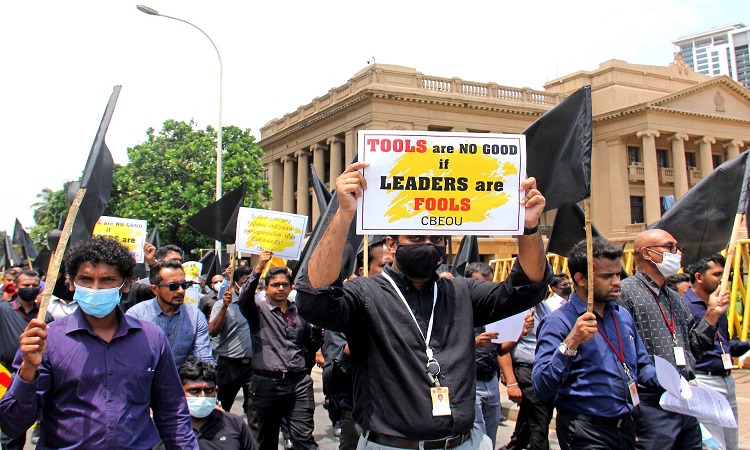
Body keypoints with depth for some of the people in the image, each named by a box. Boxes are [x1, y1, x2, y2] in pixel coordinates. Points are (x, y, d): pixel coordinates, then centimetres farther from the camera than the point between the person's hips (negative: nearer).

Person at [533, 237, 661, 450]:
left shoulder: (623, 315, 8)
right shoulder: (558, 323, -15)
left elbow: (641, 366, 19)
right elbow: (542, 388, -23)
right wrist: (570, 343, -32)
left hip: (626, 427, 7)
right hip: (586, 433, -7)